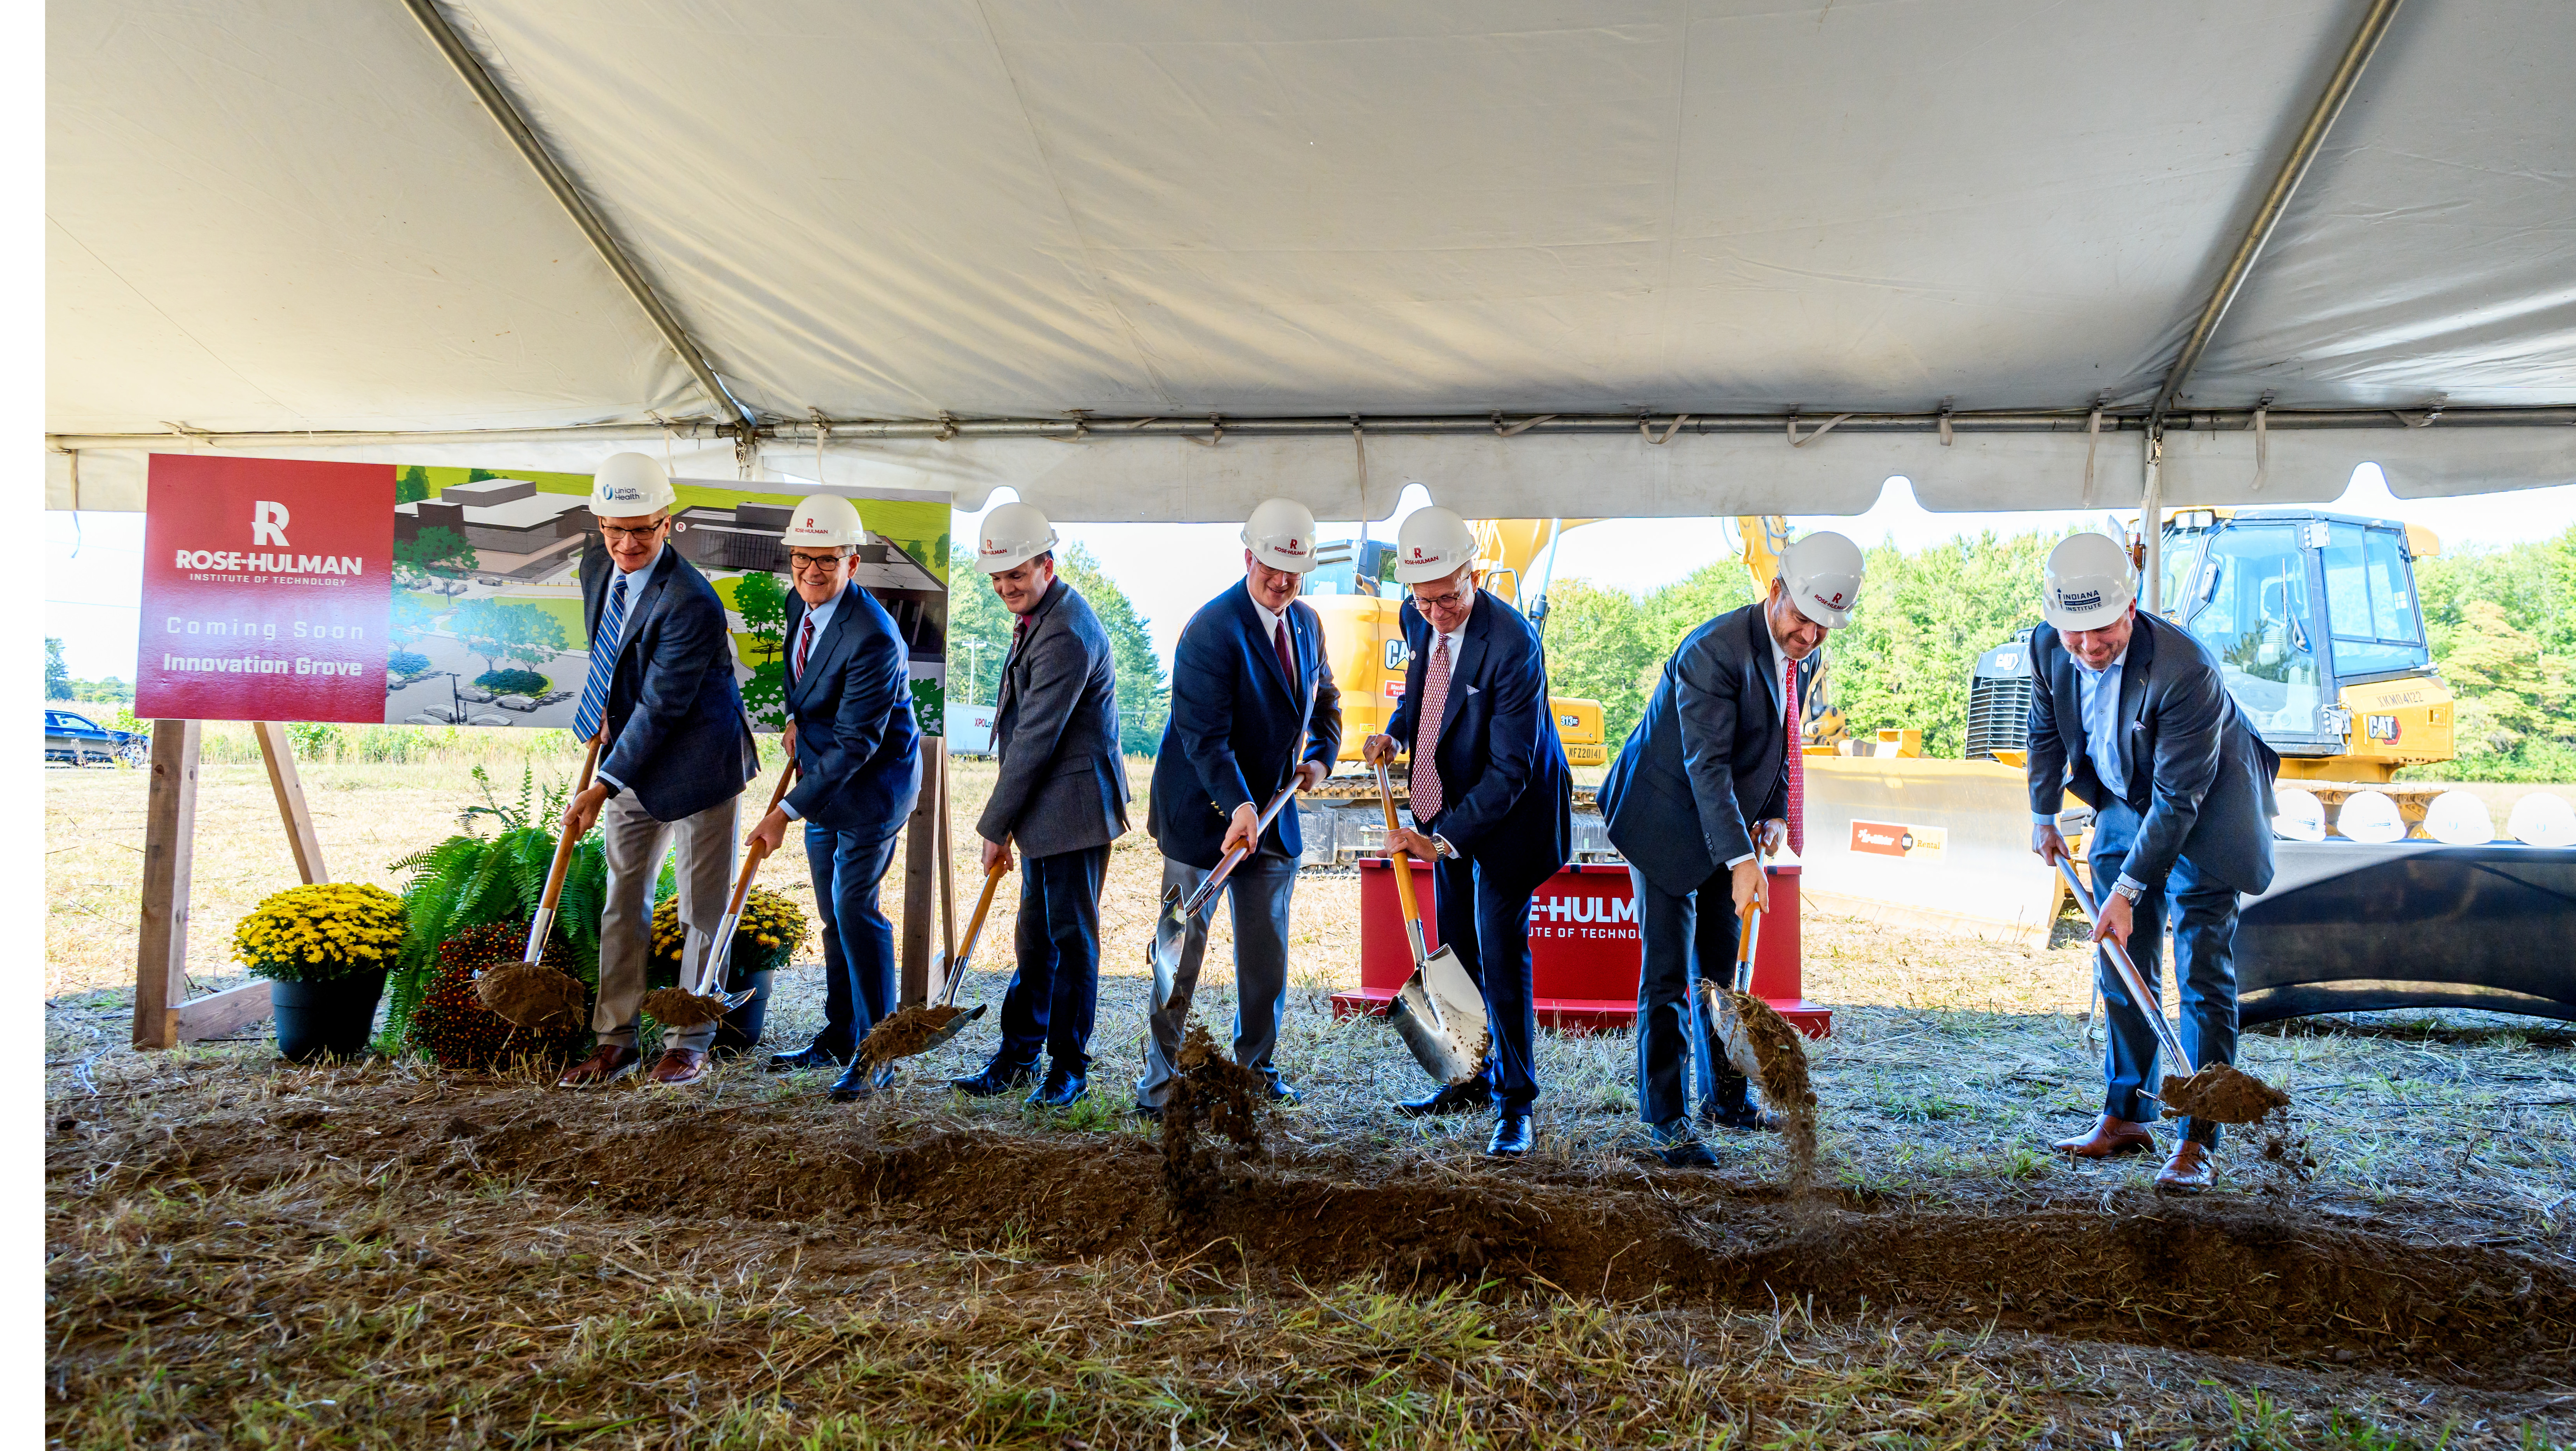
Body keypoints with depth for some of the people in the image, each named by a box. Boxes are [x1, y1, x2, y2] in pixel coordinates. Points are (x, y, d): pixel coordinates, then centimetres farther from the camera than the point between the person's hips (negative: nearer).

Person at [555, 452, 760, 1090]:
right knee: (624, 900, 11)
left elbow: (661, 708, -23)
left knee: (701, 910, 3)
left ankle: (690, 1042, 16)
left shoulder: (690, 603, -25)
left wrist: (601, 787, -20)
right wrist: (606, 710, 12)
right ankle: (615, 1039, 21)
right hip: (631, 760, 8)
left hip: (697, 764, -7)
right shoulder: (597, 565, 1)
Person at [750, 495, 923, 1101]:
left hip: (872, 784, -9)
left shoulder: (872, 637, -27)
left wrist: (786, 810, -27)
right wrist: (795, 720, 7)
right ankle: (839, 1036, 27)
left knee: (855, 907, -10)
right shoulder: (799, 603, 1)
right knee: (833, 913, 15)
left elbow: (855, 744, -27)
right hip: (823, 777, 9)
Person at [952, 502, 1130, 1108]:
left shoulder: (1067, 635, -21)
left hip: (1074, 808, -10)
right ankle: (1018, 1057, 24)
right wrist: (1007, 819, 19)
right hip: (1044, 808, 10)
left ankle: (1068, 1067, 12)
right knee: (1036, 939, 15)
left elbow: (1035, 739, -21)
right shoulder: (1038, 616, 13)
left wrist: (996, 826, -14)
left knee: (1072, 939, 1)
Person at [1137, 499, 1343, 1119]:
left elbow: (1324, 700, 20)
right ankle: (1160, 1074, 17)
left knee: (1266, 952, 13)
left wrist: (1322, 756, 2)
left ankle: (1256, 1067, 28)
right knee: (1184, 947, 4)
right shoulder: (1212, 628, -19)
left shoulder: (1307, 622, 5)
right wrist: (1238, 806, -33)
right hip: (1205, 812, -6)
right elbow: (1205, 734, -24)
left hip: (1274, 810, 7)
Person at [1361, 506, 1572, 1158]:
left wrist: (1442, 839, -33)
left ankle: (1515, 1103, 6)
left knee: (1500, 952, -7)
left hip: (1508, 809, -7)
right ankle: (1472, 1079, 30)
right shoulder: (1418, 618, -6)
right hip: (1449, 800, 7)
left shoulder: (1512, 642, -28)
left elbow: (1509, 770, -28)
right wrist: (1395, 734, -4)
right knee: (1456, 948, 15)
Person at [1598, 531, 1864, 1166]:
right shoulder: (1715, 651, -27)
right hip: (1668, 822, -8)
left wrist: (1775, 813, 0)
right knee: (1667, 975, -4)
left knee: (1722, 970, 16)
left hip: (1729, 825, 8)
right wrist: (1740, 860, -36)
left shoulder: (1806, 655, -1)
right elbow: (1707, 764, -31)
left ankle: (1725, 1097, 30)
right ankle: (1666, 1120, 6)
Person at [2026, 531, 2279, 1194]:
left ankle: (2197, 1143, -4)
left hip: (2202, 814, -6)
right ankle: (2123, 1118, 20)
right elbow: (2046, 731, 7)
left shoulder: (2186, 668, -34)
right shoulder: (2046, 648, -15)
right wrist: (2043, 817, 15)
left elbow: (2178, 798, -31)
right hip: (2125, 805, 6)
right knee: (2121, 968, 9)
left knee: (2203, 976, -8)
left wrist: (2127, 891, -30)